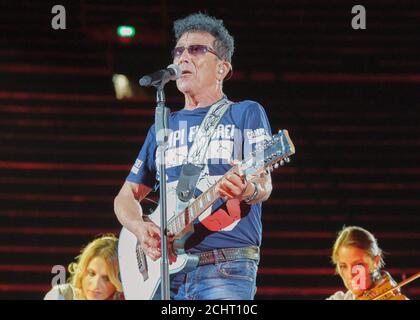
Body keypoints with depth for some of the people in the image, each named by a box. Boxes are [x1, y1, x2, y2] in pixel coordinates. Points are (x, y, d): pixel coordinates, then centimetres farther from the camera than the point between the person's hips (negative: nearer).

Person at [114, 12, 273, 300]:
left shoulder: (246, 113, 8)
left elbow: (264, 186, -4)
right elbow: (127, 196, 22)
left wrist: (248, 190, -29)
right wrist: (141, 228, -1)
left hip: (227, 270, -4)